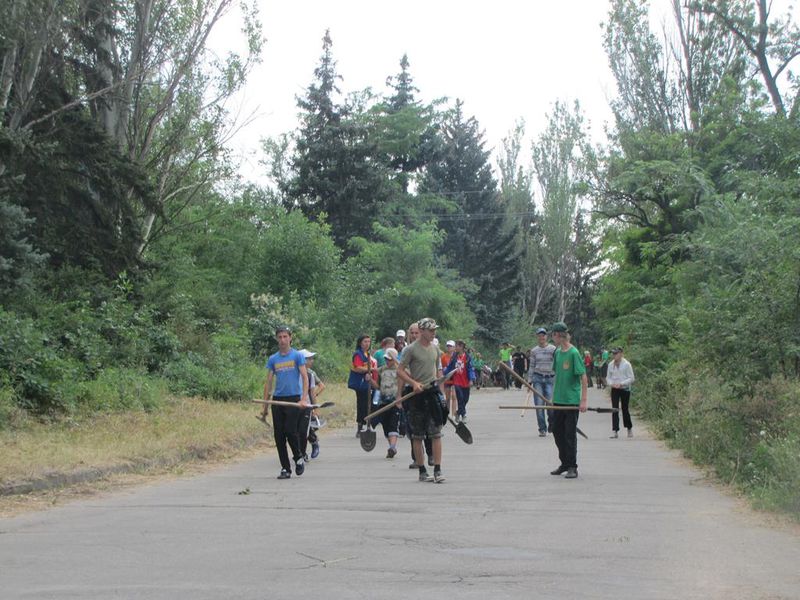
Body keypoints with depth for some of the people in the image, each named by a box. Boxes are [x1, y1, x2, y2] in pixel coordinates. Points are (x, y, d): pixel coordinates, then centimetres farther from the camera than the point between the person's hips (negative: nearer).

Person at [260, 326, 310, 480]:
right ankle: (285, 468, 10)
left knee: (290, 431, -13)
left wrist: (304, 399, -18)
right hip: (277, 399, 4)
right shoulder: (273, 359, 11)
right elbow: (268, 382, 12)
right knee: (279, 435, 2)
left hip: (294, 398, -4)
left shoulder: (297, 356, 0)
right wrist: (265, 406, 8)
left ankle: (299, 458, 14)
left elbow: (305, 377, -6)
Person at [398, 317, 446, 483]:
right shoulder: (411, 349, -6)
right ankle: (422, 471, 13)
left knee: (436, 433, -3)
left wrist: (442, 393, 13)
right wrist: (414, 383, -18)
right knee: (417, 435, 4)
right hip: (416, 395, -4)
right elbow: (400, 371, -6)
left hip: (433, 393, 4)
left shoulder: (436, 349, 11)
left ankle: (437, 471, -2)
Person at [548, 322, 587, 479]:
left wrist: (583, 401, -17)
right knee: (557, 431, 12)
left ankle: (572, 467, 7)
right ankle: (565, 463, 25)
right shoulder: (557, 352, 8)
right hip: (558, 400, 7)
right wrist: (553, 395, 18)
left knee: (570, 434, -2)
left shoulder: (574, 353, -13)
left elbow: (583, 377, -14)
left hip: (572, 401, -7)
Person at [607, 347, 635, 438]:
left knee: (625, 409, 6)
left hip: (625, 389, -3)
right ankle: (615, 431, -6)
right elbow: (609, 377, 13)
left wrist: (621, 384, -19)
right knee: (614, 410, -5)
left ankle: (629, 428, 28)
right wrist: (611, 383, -8)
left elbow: (631, 378, -8)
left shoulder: (626, 364, -8)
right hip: (614, 390, 3)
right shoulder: (611, 365, 5)